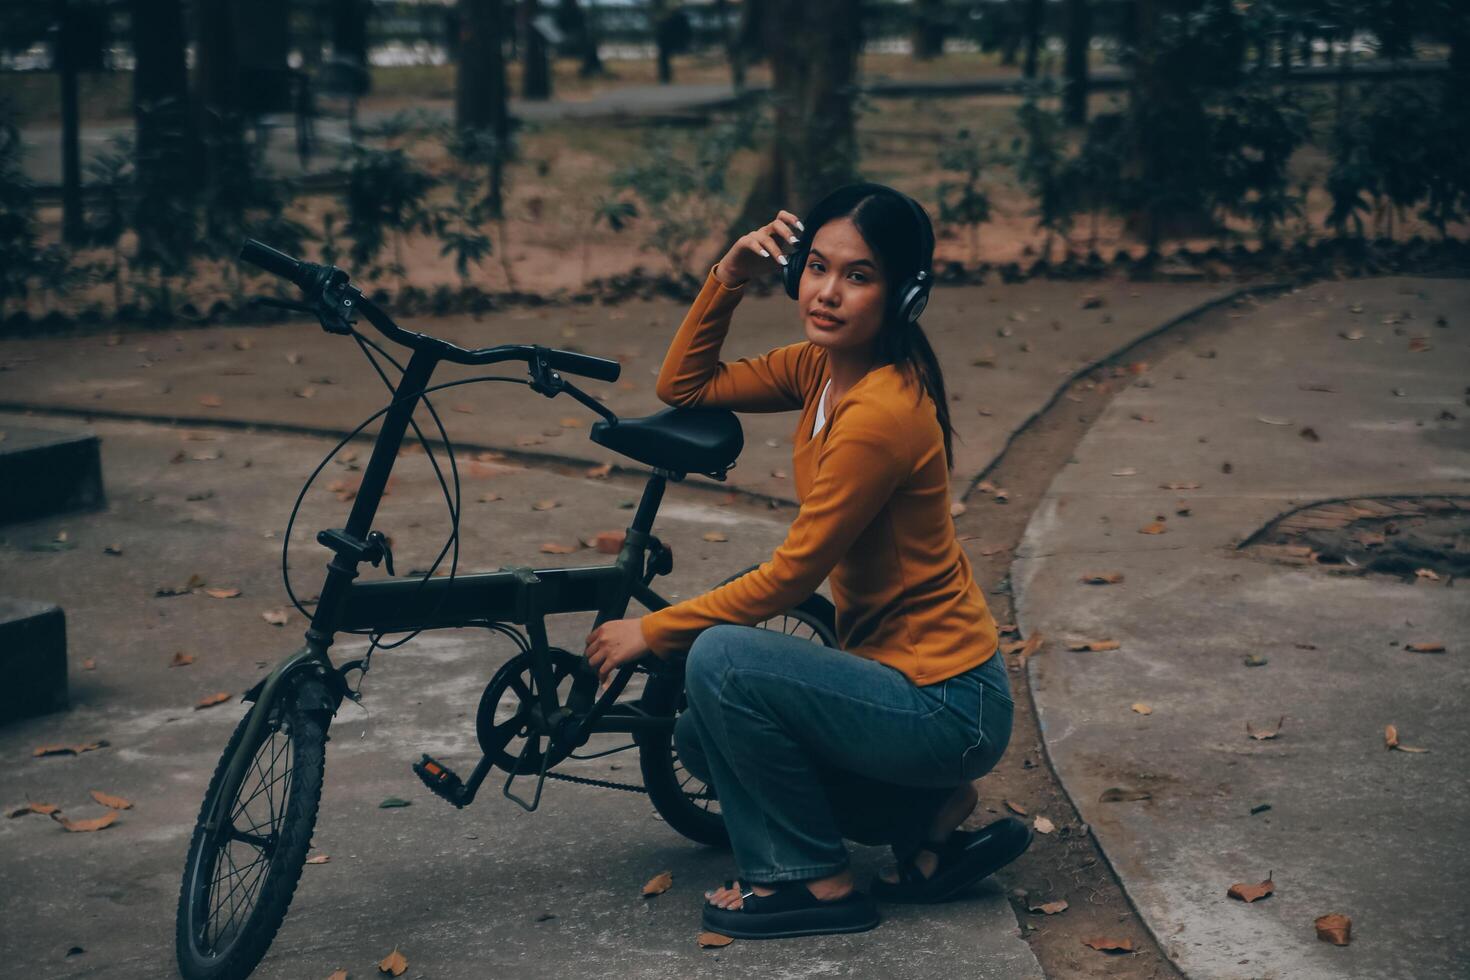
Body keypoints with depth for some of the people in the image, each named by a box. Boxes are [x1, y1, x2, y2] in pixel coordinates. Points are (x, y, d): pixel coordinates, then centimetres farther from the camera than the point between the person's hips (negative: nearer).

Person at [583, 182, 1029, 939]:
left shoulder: (883, 412, -25)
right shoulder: (822, 367, 2)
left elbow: (788, 577, -20)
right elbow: (683, 386, 9)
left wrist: (651, 631, -11)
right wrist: (726, 278, -3)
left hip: (947, 706, -9)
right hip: (901, 671, 9)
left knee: (720, 660, -22)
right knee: (704, 740, 13)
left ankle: (814, 882, -5)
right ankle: (927, 811, 14)